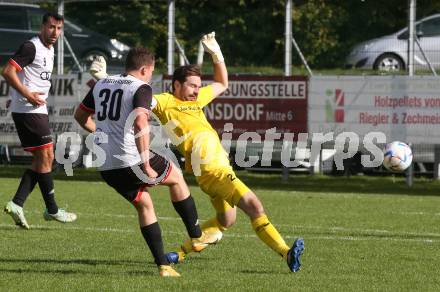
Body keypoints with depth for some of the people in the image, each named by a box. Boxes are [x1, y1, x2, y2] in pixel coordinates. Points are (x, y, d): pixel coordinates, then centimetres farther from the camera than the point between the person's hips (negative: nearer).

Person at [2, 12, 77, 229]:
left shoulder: (49, 50, 16)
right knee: (45, 156, -6)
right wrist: (27, 94, -23)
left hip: (37, 110, 10)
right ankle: (52, 210, 2)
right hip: (28, 111, -10)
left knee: (42, 160, 8)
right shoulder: (31, 47, -13)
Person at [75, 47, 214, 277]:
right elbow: (140, 123, -25)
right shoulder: (141, 88, -8)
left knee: (144, 205, 22)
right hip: (130, 161, -7)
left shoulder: (101, 84, 15)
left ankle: (163, 265, 17)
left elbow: (80, 115, 27)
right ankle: (196, 237, 27)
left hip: (105, 167, 7)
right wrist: (146, 165, -22)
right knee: (176, 177, 20)